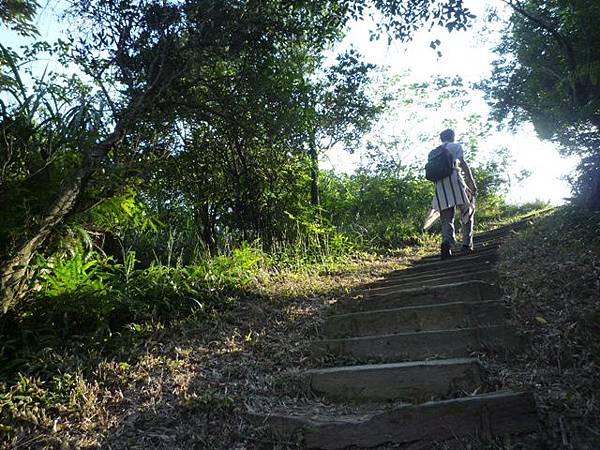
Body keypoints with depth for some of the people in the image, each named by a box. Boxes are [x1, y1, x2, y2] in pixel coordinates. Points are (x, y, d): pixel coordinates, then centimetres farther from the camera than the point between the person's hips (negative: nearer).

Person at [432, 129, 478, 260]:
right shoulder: (456, 146, 11)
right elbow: (463, 164, -1)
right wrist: (472, 183, -3)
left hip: (439, 185, 4)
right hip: (454, 179, -3)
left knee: (446, 218, 3)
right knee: (467, 213, 9)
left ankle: (447, 242, -23)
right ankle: (467, 245, 1)